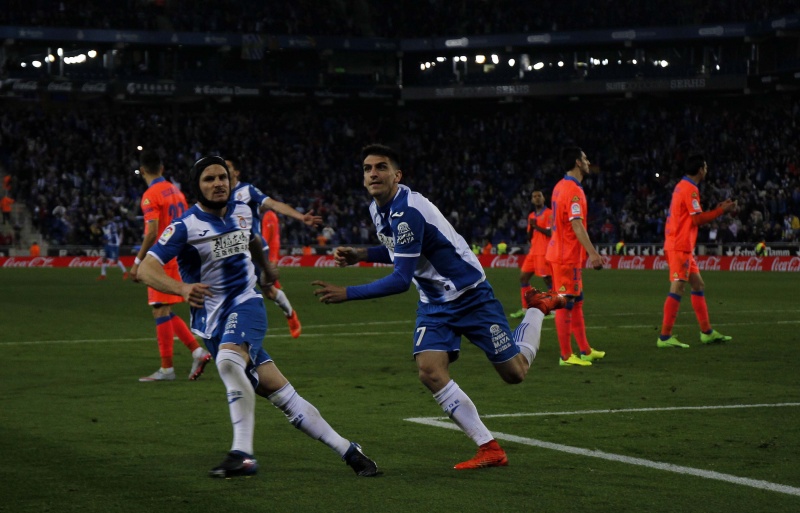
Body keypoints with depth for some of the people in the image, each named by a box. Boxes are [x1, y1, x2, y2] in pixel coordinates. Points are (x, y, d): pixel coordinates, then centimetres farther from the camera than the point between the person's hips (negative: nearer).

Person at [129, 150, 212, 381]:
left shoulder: (150, 195, -12)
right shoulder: (175, 191, 13)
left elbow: (152, 232, -20)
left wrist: (137, 262, -16)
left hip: (161, 260, -8)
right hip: (178, 257, 8)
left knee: (161, 311, -4)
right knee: (165, 312, 14)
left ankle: (166, 368, -2)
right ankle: (197, 351, 6)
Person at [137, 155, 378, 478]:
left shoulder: (242, 212, 7)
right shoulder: (185, 227, -8)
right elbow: (145, 269, -17)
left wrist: (267, 270, 44)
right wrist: (181, 288, -34)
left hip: (246, 304, 1)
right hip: (213, 321, -1)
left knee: (228, 360, -33)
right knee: (281, 394, -4)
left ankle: (243, 454, -34)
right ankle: (347, 451, 4)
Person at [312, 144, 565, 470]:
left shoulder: (406, 212, -29)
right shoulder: (378, 209, 1)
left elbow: (401, 280, -30)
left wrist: (347, 294, -29)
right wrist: (361, 255, 3)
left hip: (470, 295, -7)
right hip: (434, 304, 8)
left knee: (514, 373, 3)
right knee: (430, 372, -15)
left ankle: (538, 308, 32)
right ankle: (490, 450, -9)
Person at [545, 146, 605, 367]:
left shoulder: (561, 187, 13)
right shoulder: (573, 191, -17)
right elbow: (577, 225, -25)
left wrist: (588, 251, 24)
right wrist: (593, 253, -28)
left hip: (563, 253, 10)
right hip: (567, 256, -10)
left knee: (576, 301, 15)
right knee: (566, 304, -6)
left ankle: (585, 351, 21)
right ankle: (566, 355, -3)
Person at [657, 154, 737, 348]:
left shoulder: (683, 186, 17)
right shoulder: (690, 189, -13)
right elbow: (697, 219, -18)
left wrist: (718, 209, 18)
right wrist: (722, 210, -11)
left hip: (682, 247, 11)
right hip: (680, 247, -11)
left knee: (698, 285, 14)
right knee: (677, 289, -11)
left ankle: (707, 332, 19)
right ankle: (665, 337, -11)